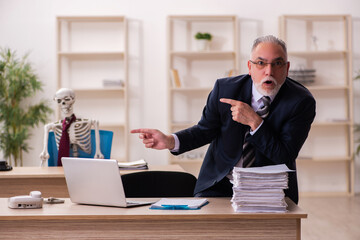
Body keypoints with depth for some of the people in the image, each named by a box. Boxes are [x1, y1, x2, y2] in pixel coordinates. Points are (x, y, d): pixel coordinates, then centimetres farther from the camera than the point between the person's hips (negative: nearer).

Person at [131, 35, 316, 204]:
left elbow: (285, 158, -16)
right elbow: (205, 130, 5)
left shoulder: (301, 102, -12)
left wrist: (254, 122, -27)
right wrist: (169, 141, -14)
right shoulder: (225, 88, -6)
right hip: (220, 185, 2)